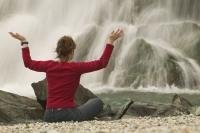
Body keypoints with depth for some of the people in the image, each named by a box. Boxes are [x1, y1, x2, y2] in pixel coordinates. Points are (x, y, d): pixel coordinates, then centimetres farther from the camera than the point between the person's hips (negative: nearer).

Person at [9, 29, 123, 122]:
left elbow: (28, 63, 18)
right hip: (68, 115, -5)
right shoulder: (76, 67, -11)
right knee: (97, 102, 17)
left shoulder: (49, 66, 0)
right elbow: (102, 63, -8)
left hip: (49, 117, 5)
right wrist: (110, 42, -6)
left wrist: (24, 42, 26)